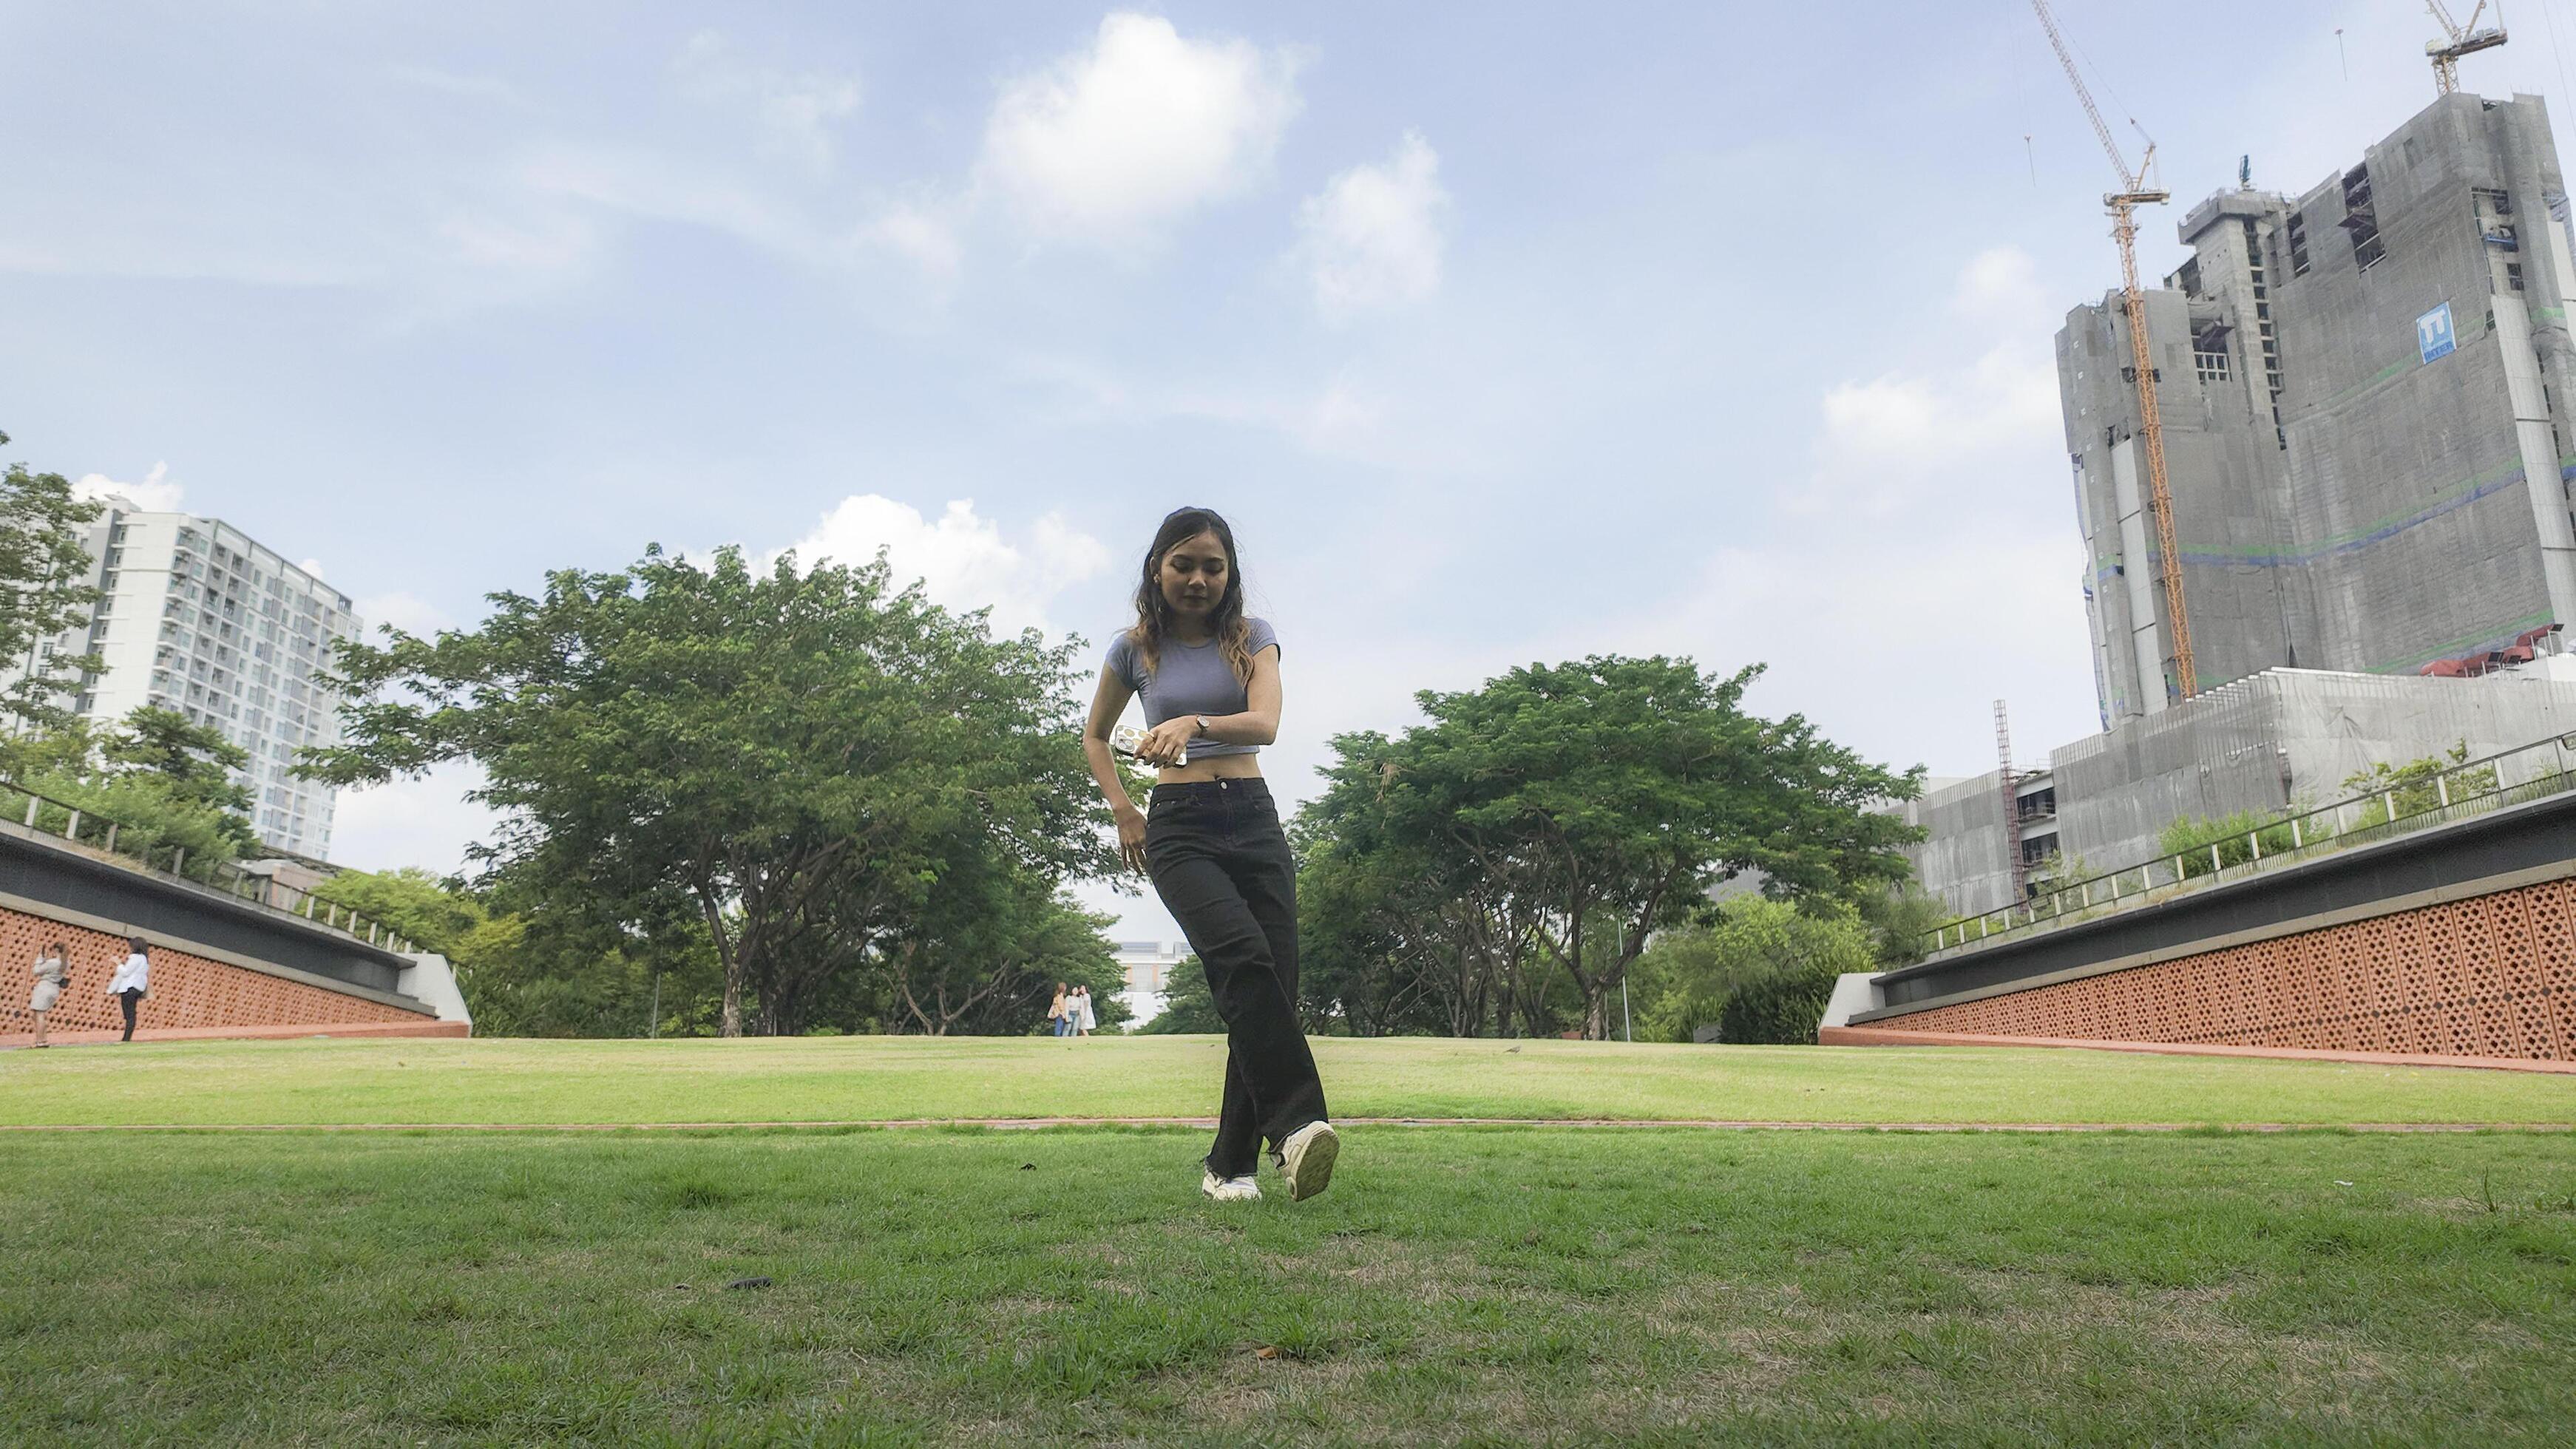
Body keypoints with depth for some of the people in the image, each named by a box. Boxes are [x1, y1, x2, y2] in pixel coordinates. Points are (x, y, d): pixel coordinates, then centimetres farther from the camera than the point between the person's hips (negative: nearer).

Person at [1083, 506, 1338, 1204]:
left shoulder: (1253, 637, 7)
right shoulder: (1135, 650, 8)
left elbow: (1265, 723, -12)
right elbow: (1095, 737, 23)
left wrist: (1194, 723, -31)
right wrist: (1123, 812, 10)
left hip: (1254, 819, 2)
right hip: (1179, 828, -2)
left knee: (1272, 987, -6)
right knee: (1244, 955, -29)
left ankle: (1231, 1165, 4)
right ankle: (1296, 1122, -36)